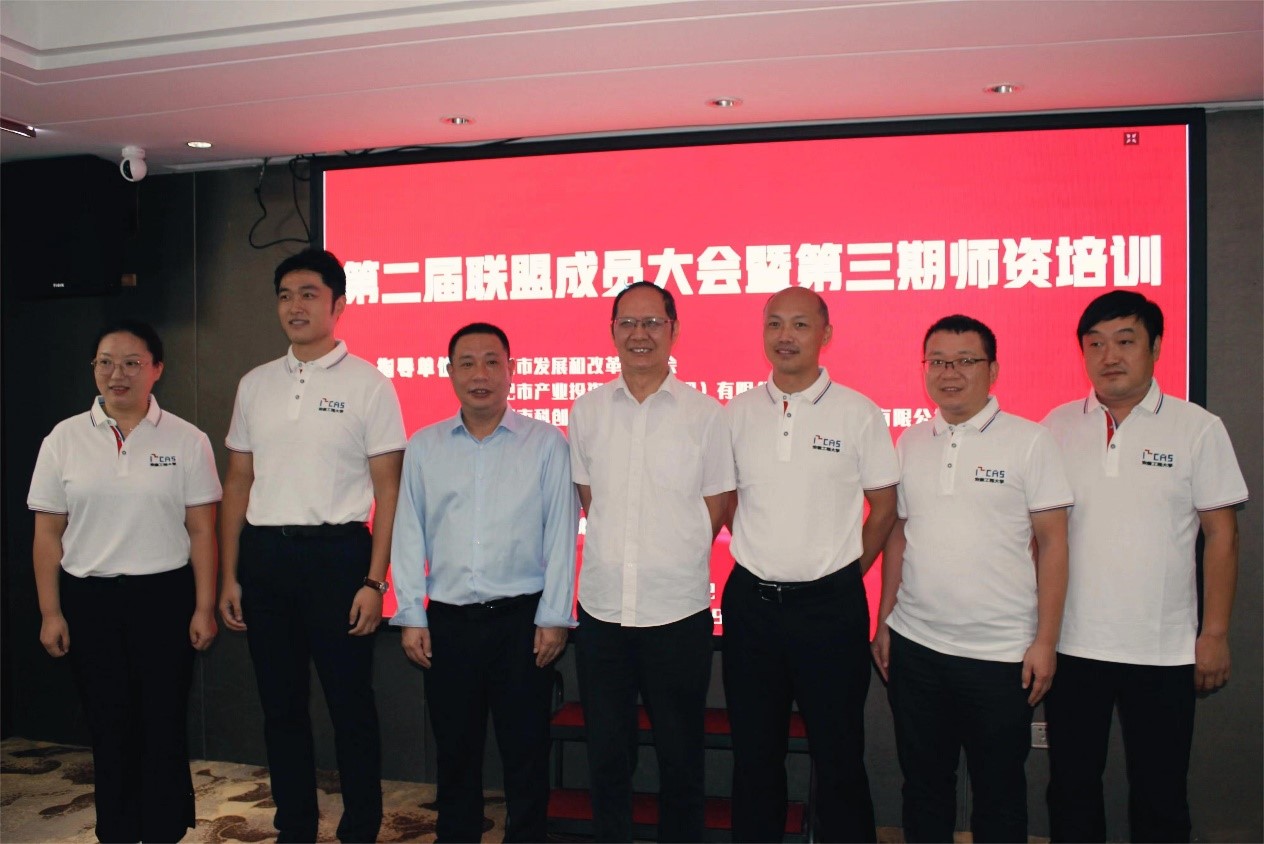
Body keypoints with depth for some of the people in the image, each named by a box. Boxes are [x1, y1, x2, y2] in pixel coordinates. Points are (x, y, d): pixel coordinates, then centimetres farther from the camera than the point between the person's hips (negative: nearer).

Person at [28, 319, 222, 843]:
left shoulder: (187, 440, -1)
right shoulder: (64, 439, 3)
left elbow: (201, 531, -1)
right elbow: (48, 534, 5)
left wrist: (204, 608, -4)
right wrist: (50, 612, 2)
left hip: (164, 597, -1)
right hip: (89, 600, 2)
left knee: (164, 726, 4)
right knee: (109, 728, 10)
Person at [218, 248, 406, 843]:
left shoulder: (367, 384, -3)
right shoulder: (255, 385, 11)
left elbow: (388, 488, -5)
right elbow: (238, 482, 13)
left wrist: (374, 580, -11)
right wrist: (229, 575, 8)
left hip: (336, 553, -4)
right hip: (263, 555, 5)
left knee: (350, 702, 4)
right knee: (280, 704, 13)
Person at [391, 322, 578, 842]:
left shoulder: (546, 443, -1)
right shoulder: (423, 446, 6)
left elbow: (562, 535, -2)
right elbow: (407, 535, 6)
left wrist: (554, 618, -5)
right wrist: (410, 616, 2)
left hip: (522, 618, -2)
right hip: (447, 620, 2)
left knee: (525, 751, 8)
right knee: (455, 750, 15)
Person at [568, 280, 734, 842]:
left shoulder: (705, 414, -3)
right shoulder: (587, 411, 5)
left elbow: (716, 507, 3)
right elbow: (589, 499, 12)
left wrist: (673, 562, 2)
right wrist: (618, 555, 4)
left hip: (679, 610, -2)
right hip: (601, 608, 2)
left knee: (680, 756, 12)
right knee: (606, 755, 14)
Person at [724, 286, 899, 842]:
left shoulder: (858, 413, -4)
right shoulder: (738, 412, 3)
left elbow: (885, 506, 2)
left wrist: (843, 573, 3)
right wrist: (763, 558, 8)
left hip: (830, 604, -2)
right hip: (750, 601, 3)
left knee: (838, 753, 9)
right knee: (754, 750, 15)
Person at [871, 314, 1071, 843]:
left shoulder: (1029, 442, -4)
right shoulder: (909, 443, 7)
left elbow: (1052, 544, -4)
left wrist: (1045, 641, -8)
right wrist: (884, 622, 9)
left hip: (1001, 653, -3)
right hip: (914, 645, 3)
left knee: (999, 790, 11)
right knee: (923, 783, 15)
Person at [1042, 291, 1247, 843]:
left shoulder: (1198, 429, -1)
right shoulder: (1058, 426, 3)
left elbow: (1221, 534, 0)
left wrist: (1215, 634, -4)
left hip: (1165, 650, -1)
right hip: (1072, 645, 2)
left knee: (1160, 796, 11)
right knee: (1071, 787, 13)